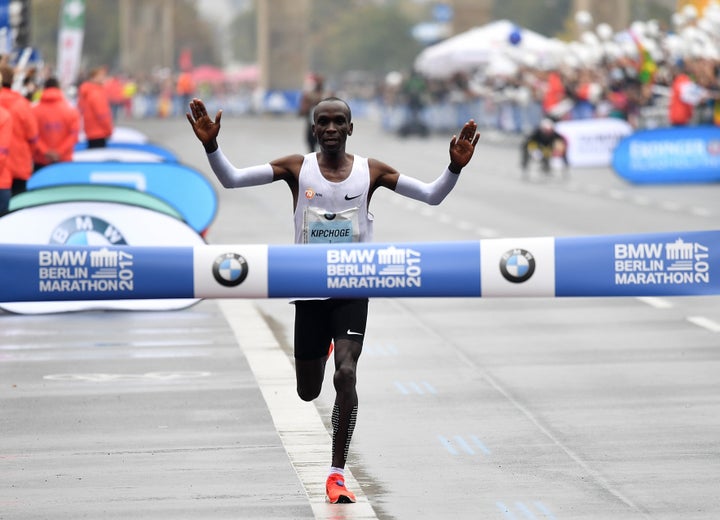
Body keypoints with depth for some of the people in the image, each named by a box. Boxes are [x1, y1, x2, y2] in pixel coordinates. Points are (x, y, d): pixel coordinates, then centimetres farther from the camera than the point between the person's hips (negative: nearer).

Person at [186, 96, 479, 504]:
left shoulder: (370, 172, -2)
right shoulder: (297, 168, -3)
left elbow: (433, 195, -3)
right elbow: (231, 179, -9)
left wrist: (455, 168, -21)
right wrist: (211, 146, -26)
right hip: (310, 289, 1)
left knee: (346, 374, -20)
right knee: (309, 392, 11)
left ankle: (338, 474, -11)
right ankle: (323, 347, 52)